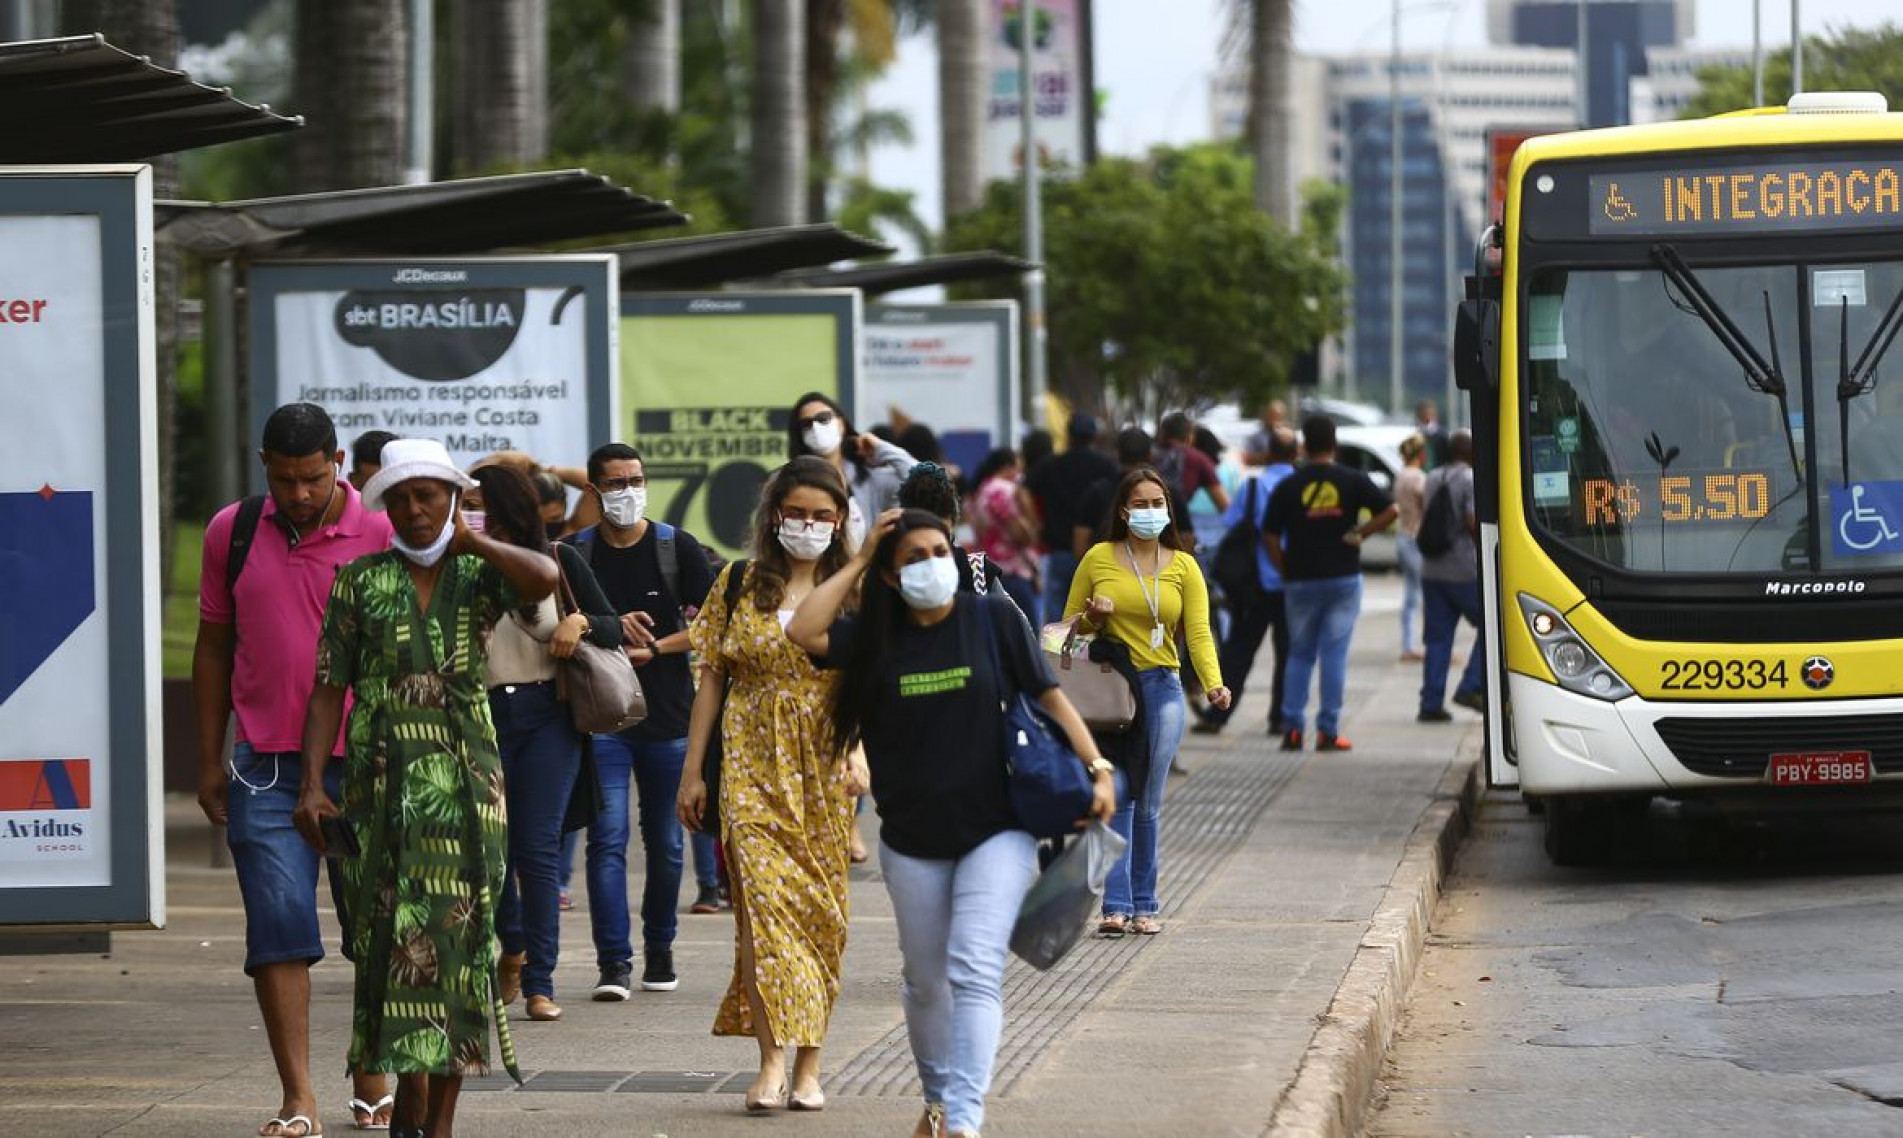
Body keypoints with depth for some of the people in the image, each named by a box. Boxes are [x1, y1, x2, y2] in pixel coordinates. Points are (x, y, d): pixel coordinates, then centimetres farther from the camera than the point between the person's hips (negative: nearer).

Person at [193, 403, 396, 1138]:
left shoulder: (382, 534, -2)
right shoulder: (232, 533, 6)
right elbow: (214, 646, 14)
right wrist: (210, 760, 11)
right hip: (267, 766, 1)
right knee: (278, 928, -6)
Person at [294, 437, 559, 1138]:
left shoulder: (480, 575, 5)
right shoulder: (361, 582, 6)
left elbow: (544, 577, -18)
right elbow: (329, 689, 4)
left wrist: (471, 541, -6)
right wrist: (312, 784, -5)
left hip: (466, 784, 0)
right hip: (384, 784, 0)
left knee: (458, 939, 0)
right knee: (395, 938, -6)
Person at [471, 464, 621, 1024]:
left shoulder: (557, 561, 5)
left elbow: (615, 628, 8)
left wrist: (580, 623, -11)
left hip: (548, 715, -1)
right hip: (483, 716, 1)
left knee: (537, 849, -4)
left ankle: (539, 981, 1)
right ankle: (512, 945, 27)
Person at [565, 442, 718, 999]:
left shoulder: (678, 547, 3)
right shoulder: (574, 554, 3)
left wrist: (654, 648, -12)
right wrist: (610, 627, -11)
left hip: (668, 717, 1)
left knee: (665, 843, 9)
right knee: (607, 839, -10)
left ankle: (659, 948, 25)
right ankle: (614, 962, -12)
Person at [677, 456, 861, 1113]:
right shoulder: (740, 584, 8)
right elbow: (711, 679, 10)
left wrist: (859, 751, -19)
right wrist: (693, 770, 6)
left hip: (822, 766, 0)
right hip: (752, 763, 0)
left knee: (820, 907, 2)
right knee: (763, 895, -14)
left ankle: (808, 1067, 10)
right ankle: (772, 1062, -19)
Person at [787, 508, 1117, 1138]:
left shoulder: (993, 619, -1)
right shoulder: (876, 637, 3)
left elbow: (1049, 696, 0)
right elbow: (802, 631, -13)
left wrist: (1096, 768, -9)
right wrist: (858, 562, -6)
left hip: (996, 832, -3)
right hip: (913, 840, 3)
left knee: (974, 973, -16)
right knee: (925, 981, 14)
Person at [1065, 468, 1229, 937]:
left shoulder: (1183, 567, 9)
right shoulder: (1098, 558, 5)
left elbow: (1198, 632, -1)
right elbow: (1069, 626, 13)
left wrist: (1214, 684, -17)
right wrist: (1093, 617, -10)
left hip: (1162, 688, 2)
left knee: (1149, 803, 3)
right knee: (1116, 798, -11)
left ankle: (1144, 905, 9)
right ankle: (1117, 906, -15)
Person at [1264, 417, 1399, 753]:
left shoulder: (1289, 486, 0)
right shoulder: (1353, 480, -1)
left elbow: (1270, 536, -2)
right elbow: (1389, 511, -7)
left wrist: (1285, 571, 6)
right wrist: (1359, 534, -1)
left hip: (1301, 581, 1)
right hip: (1343, 577, -1)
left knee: (1300, 654, 11)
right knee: (1335, 654, 1)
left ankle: (1292, 727, 3)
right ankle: (1328, 731, -2)